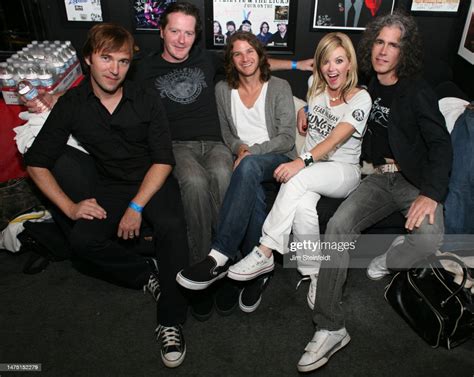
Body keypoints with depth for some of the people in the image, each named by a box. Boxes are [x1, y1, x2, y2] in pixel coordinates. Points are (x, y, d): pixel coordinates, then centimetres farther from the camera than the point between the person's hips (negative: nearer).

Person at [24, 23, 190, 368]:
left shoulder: (146, 100, -4)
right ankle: (148, 272, -3)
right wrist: (69, 207, -11)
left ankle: (171, 323, -18)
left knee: (171, 226, -31)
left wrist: (136, 206, -19)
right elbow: (37, 162, 2)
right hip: (111, 186, 2)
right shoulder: (71, 106, 0)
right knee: (83, 240, -26)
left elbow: (163, 160, -8)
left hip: (153, 181, -1)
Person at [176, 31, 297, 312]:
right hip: (244, 162, 2)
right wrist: (240, 147, -6)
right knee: (254, 193, -37)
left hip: (277, 160, -2)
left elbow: (287, 138, -3)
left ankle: (220, 256, -42)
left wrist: (252, 151, -16)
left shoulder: (279, 87, 5)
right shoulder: (223, 90, 14)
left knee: (248, 167, -39)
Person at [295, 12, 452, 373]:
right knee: (338, 225, -25)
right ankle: (331, 328, -20)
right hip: (381, 177, 3)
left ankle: (388, 262, 4)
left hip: (417, 181, -3)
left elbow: (441, 144, -10)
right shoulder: (369, 88, 10)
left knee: (430, 237, -33)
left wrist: (432, 194, -23)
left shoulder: (417, 91, -4)